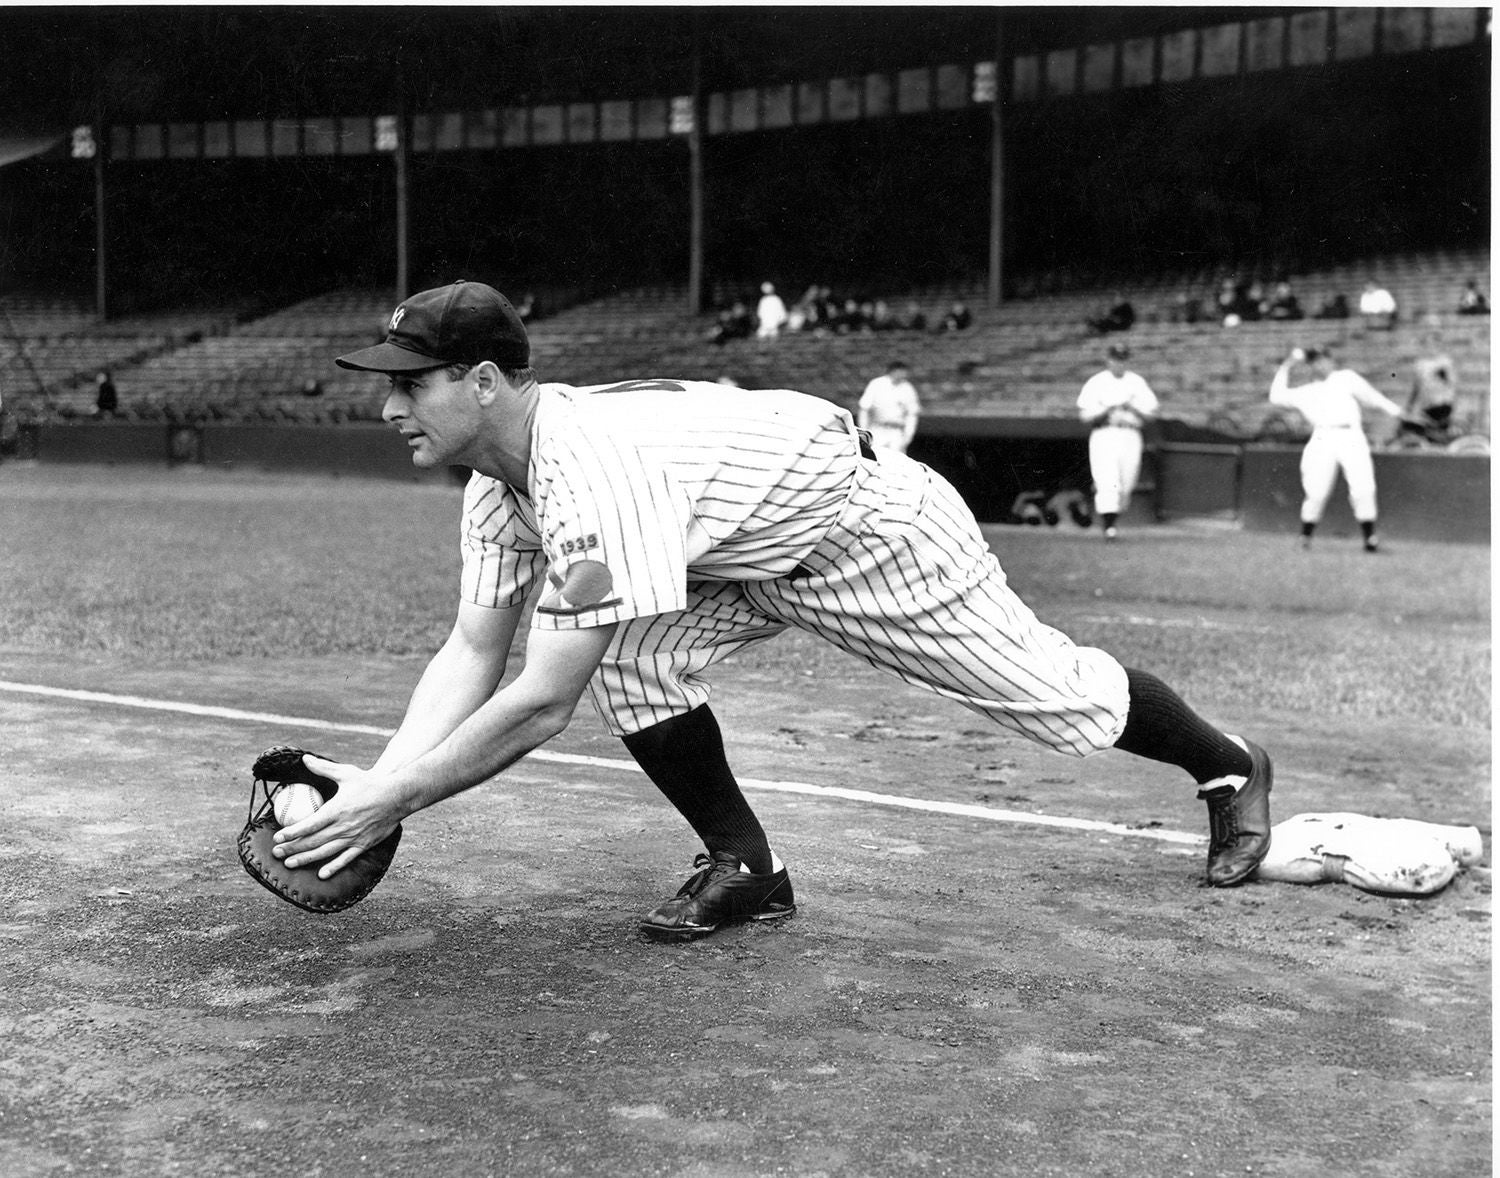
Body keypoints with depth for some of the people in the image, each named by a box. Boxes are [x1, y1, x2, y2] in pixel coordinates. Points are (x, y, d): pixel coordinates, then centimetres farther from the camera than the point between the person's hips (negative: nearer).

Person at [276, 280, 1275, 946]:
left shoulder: (593, 470, -39)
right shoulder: (500, 478, -10)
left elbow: (542, 704, -39)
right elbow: (473, 653, -8)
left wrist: (394, 802, -34)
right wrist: (375, 780, -20)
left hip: (875, 526, -7)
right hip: (755, 559, 7)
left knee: (1052, 690, 7)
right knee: (626, 651, -16)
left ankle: (1231, 765, 36)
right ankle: (745, 869, 1)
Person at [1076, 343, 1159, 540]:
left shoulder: (1137, 382, 11)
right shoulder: (1095, 383, 4)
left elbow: (1151, 413, 7)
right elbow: (1084, 417, -2)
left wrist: (1132, 408, -11)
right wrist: (1107, 411, -17)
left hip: (1130, 437, 3)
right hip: (1103, 436, -3)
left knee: (1126, 485, 4)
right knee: (1106, 482, -17)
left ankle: (1113, 520, 23)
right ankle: (1108, 525, -20)